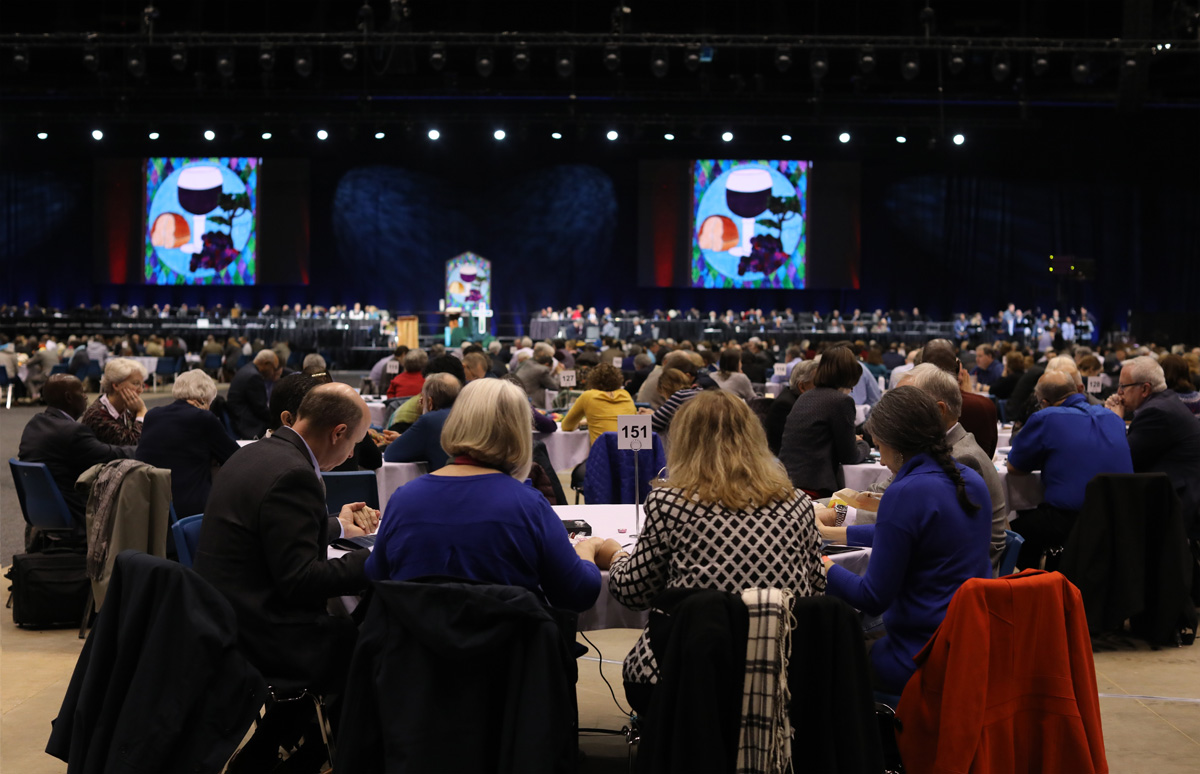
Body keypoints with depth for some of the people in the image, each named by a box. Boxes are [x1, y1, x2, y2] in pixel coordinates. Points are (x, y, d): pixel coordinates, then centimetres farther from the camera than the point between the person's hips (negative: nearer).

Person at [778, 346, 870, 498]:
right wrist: (863, 445, 22)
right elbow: (849, 457, -1)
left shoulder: (804, 398, 15)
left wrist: (853, 441, 38)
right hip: (813, 488, -8)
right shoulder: (842, 401, -7)